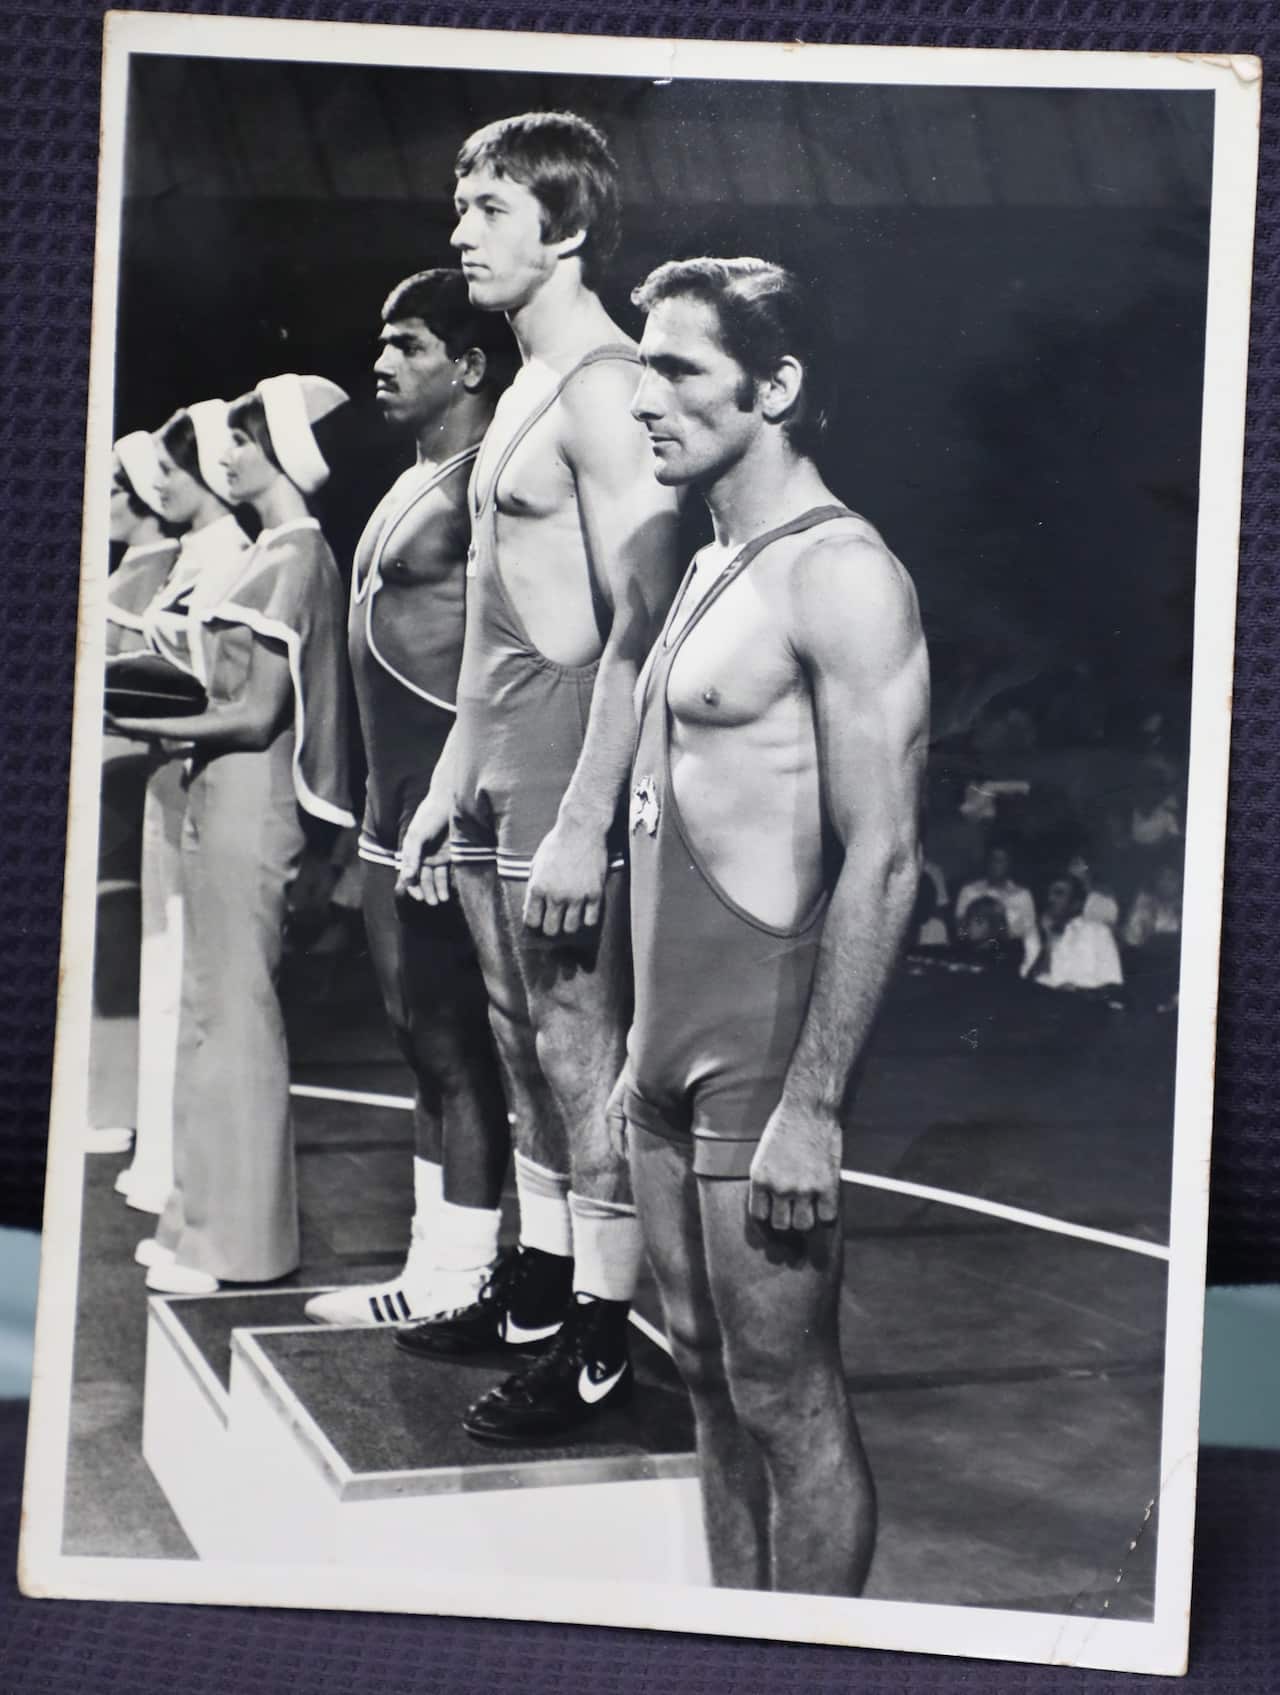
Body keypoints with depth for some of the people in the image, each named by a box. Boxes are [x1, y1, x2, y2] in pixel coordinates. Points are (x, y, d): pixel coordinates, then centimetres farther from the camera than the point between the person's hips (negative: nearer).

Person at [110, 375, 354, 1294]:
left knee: (230, 1008, -4)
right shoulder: (276, 552, 15)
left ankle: (236, 1242, 5)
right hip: (226, 798, 10)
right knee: (217, 1005, 14)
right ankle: (211, 1217, 23)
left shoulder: (296, 557, -13)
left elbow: (257, 714, -17)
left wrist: (136, 723, -14)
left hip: (251, 803, -10)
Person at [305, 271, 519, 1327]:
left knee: (456, 1041, -4)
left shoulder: (486, 484, -13)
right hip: (396, 806, 11)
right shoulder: (416, 483, 19)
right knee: (425, 1036, 16)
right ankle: (435, 1262, 26)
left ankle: (460, 1278, 5)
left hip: (453, 801, -10)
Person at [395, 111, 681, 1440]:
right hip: (492, 783, 9)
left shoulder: (602, 387, -13)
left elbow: (640, 621, -20)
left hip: (566, 789, -9)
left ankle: (599, 1344, 8)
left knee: (586, 1067, -2)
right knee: (529, 1061, 17)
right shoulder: (524, 389, 17)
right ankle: (536, 1290, 30)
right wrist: (448, 784, 21)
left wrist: (584, 823, -23)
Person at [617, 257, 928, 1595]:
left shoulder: (838, 573, -13)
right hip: (670, 1047, 9)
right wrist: (642, 1044, 19)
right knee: (711, 1381, 16)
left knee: (787, 1398, 1)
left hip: (762, 1058, -9)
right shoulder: (712, 567, 15)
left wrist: (811, 1105, -22)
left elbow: (883, 860, -19)